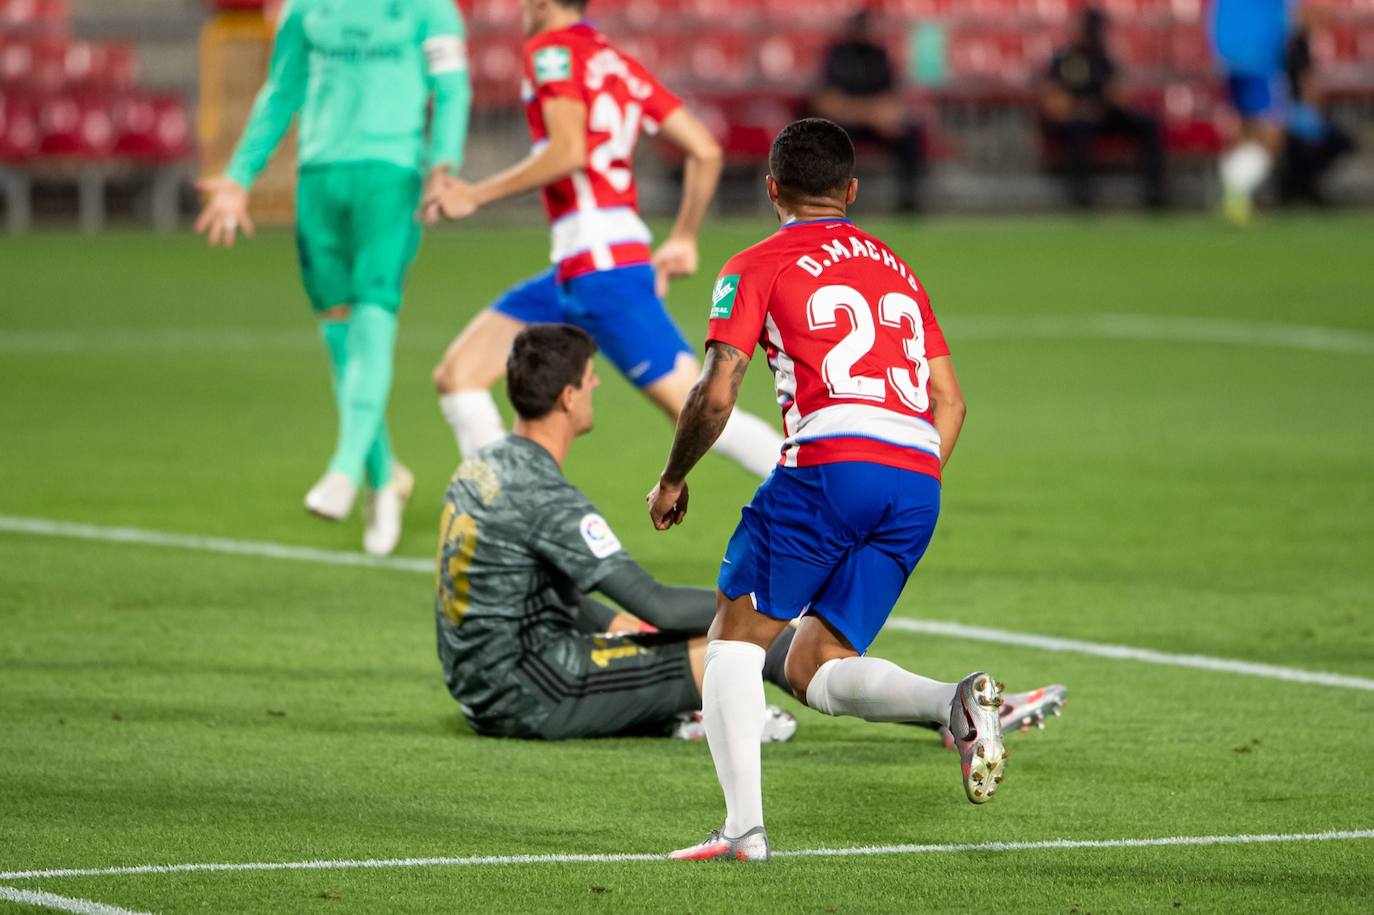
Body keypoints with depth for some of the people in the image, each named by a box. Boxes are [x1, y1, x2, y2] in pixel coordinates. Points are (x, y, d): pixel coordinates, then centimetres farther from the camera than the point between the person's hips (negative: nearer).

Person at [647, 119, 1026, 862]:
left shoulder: (757, 267, 9)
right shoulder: (896, 269, 27)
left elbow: (715, 395, 0)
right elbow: (950, 400, 23)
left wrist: (672, 480, 15)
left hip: (831, 463, -5)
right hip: (918, 483, 5)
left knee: (735, 640, 9)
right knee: (814, 671, 11)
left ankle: (744, 824, -8)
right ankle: (956, 702, -18)